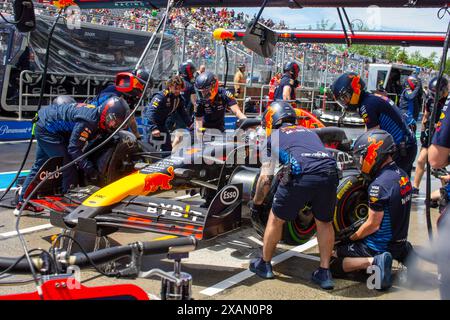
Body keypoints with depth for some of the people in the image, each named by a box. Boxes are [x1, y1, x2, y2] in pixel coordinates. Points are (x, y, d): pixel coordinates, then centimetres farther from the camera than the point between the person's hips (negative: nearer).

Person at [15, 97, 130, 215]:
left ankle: (23, 202, 29)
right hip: (47, 129, -10)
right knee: (68, 166, -8)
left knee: (40, 166, 18)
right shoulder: (88, 121, -31)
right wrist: (90, 170, -24)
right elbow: (73, 148, -28)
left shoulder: (96, 113, -3)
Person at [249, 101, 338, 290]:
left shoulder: (273, 137, 23)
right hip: (330, 172, 4)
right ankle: (324, 273, 25)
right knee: (324, 223, 24)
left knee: (276, 219, 18)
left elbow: (265, 178, 19)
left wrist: (256, 204, 34)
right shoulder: (308, 131, 35)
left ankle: (264, 264, 33)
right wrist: (312, 199, 55)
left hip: (300, 176, -4)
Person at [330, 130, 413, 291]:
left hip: (380, 246, -8)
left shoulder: (379, 185, -24)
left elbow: (373, 224, -19)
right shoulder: (402, 175, 4)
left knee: (332, 262, -2)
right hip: (399, 240, 8)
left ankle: (372, 262, -18)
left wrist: (352, 238, -3)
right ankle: (402, 253, 13)